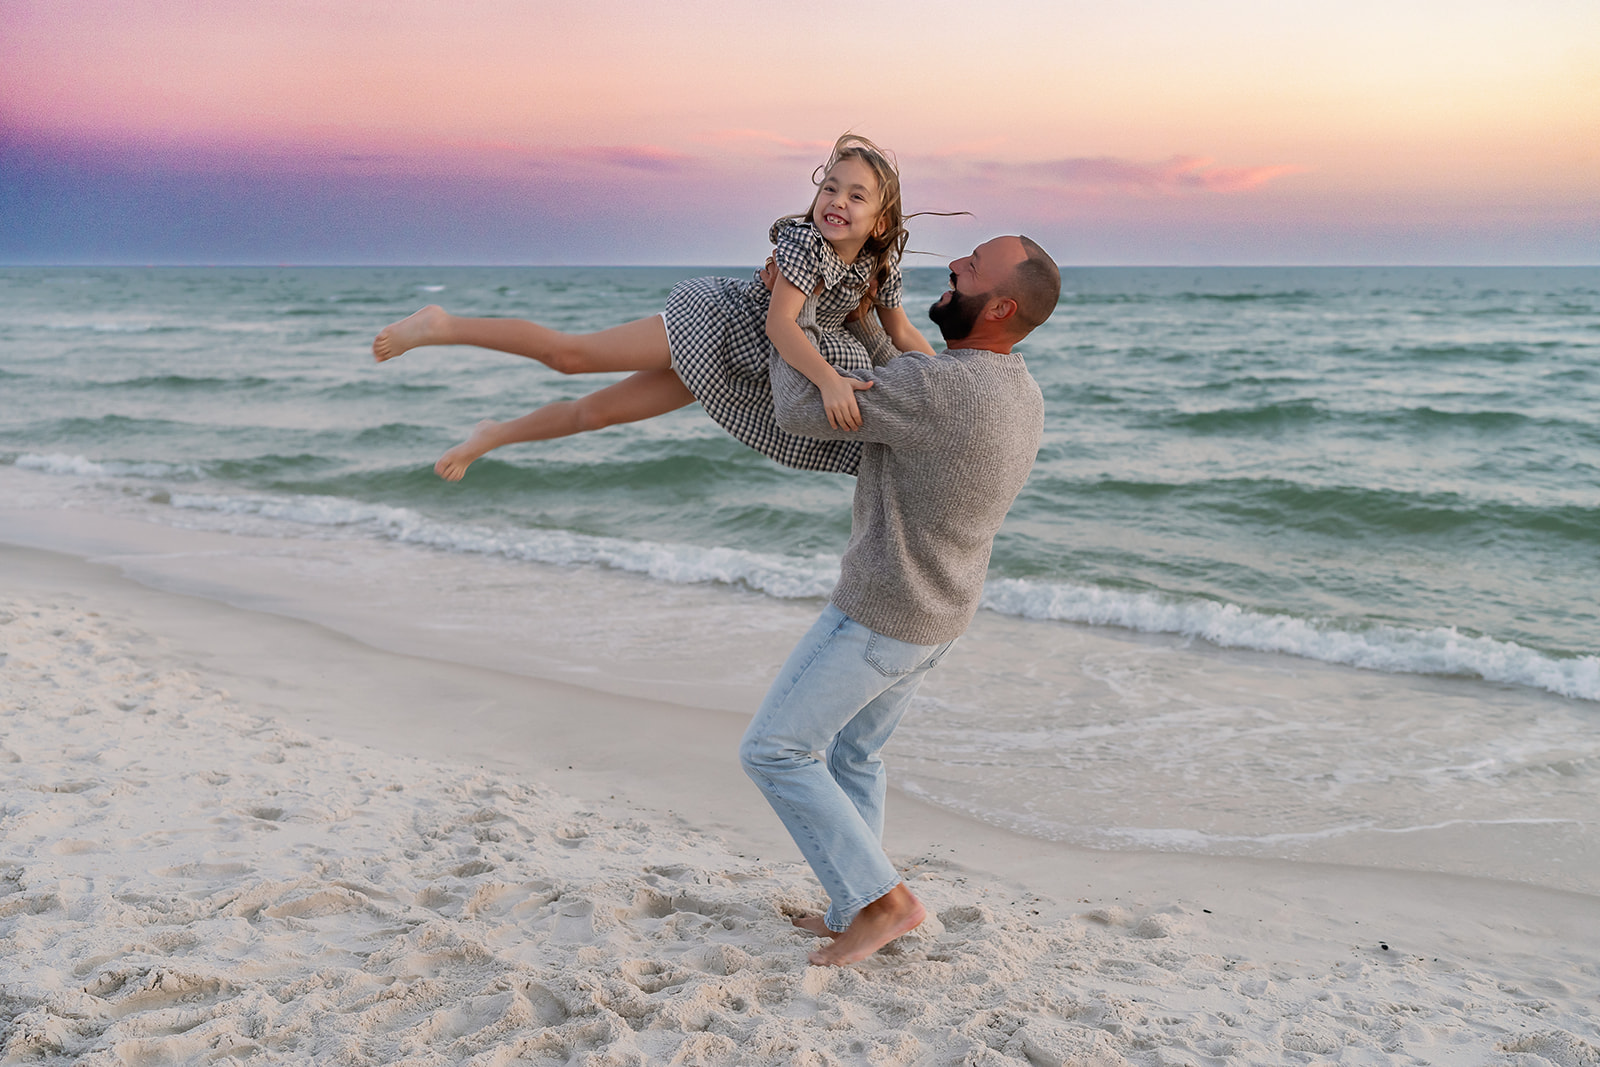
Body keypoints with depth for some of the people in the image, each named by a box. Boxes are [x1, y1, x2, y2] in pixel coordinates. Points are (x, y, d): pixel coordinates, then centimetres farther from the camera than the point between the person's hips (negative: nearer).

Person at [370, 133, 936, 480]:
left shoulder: (881, 265, -6)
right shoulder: (804, 238, -26)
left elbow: (902, 334, 7)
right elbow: (778, 322, -35)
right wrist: (830, 379, -48)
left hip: (740, 367, 6)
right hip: (712, 318, -5)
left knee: (599, 410, 10)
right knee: (569, 354, -11)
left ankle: (494, 435, 31)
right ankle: (443, 326, 6)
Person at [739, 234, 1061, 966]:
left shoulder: (943, 387, -31)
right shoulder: (1021, 397, 0)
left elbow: (802, 412, -24)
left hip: (877, 616, -9)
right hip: (937, 614, 9)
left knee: (773, 752, 0)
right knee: (852, 753, 23)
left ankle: (882, 900, 3)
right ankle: (856, 915, 27)